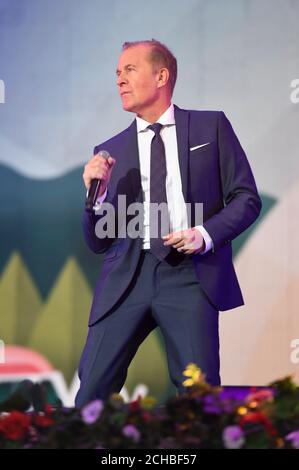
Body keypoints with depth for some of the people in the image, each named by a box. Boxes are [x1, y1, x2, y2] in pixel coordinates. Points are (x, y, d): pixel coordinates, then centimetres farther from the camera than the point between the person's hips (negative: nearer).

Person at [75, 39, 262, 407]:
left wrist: (206, 233, -9)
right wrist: (98, 194, -5)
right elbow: (97, 242, 15)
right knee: (92, 390, -5)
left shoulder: (211, 126, 10)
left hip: (190, 273, -2)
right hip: (128, 276, 2)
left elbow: (247, 198, 8)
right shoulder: (110, 152, 15)